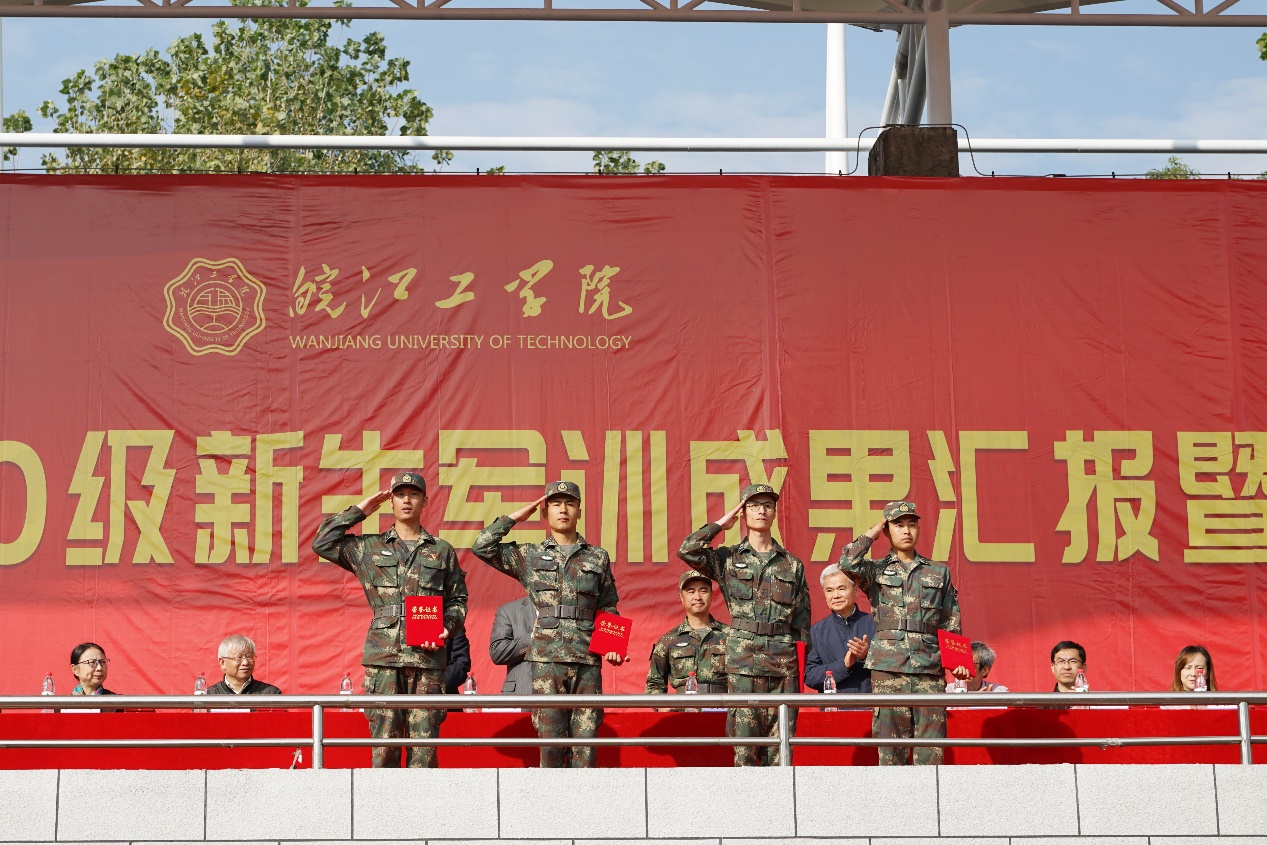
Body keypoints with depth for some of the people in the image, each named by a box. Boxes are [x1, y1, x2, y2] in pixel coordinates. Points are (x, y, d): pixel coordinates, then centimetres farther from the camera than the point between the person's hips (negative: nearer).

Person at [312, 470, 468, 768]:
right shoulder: (368, 548, 14)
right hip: (383, 655, 0)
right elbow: (323, 542, 7)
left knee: (424, 742, -2)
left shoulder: (442, 551, 15)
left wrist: (447, 628, -4)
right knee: (385, 740, -4)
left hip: (428, 656, 0)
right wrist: (359, 511, 10)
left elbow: (458, 599, 15)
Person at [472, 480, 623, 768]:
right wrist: (516, 517, 9)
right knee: (550, 736, -3)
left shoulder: (598, 558, 14)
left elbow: (609, 609, 17)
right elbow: (483, 546, 5)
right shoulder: (529, 555, 12)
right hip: (546, 657, -1)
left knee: (586, 735, -2)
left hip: (587, 658, 1)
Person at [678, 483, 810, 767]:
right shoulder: (728, 559, 9)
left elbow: (802, 618, 14)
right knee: (744, 742, -6)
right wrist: (721, 524, 3)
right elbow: (687, 551, -8)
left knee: (780, 746, -1)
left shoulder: (793, 565, 14)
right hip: (743, 658, -2)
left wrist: (801, 669, 7)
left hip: (783, 660, 2)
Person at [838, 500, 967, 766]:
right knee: (890, 740, -4)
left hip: (929, 667, 1)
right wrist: (871, 533, 4)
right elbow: (848, 564, -11)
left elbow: (951, 624, 18)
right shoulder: (876, 570, 11)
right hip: (888, 667, -1)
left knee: (931, 745, -5)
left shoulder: (939, 572, 17)